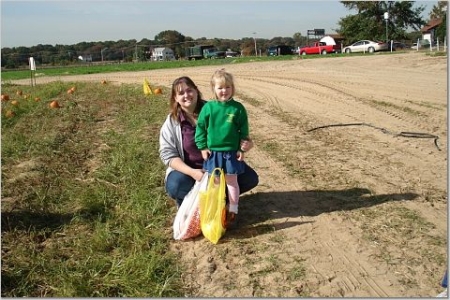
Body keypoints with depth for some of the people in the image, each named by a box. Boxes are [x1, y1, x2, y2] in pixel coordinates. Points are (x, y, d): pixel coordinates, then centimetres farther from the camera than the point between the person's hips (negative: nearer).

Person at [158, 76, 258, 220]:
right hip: (189, 168, -2)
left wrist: (246, 143, -26)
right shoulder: (171, 122, -9)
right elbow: (167, 154, -12)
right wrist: (192, 172, -28)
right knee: (175, 186, -33)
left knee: (250, 178, -13)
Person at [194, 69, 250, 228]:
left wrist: (242, 149, -2)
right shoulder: (208, 107, -5)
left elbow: (244, 130, 0)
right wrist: (202, 147, -2)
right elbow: (200, 127, 1)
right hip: (213, 152, 1)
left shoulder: (238, 108, -6)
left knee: (231, 181, 8)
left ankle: (233, 211, 20)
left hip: (232, 152, -1)